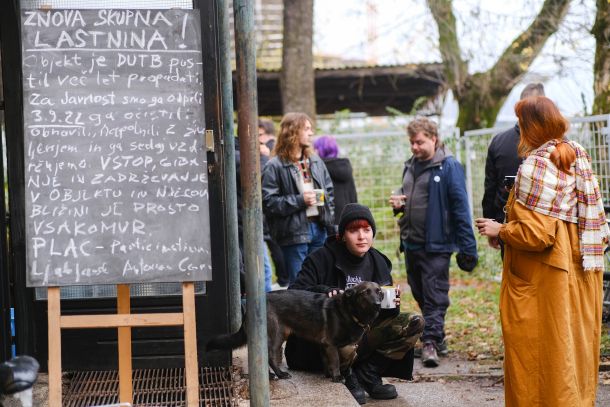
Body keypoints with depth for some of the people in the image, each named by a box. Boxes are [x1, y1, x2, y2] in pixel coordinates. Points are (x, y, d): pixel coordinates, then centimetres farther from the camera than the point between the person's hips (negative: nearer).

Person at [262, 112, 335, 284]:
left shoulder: (315, 160, 12)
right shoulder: (275, 166, -9)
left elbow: (329, 189, 21)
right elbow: (268, 202, -14)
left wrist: (329, 217, 6)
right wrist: (299, 200, -16)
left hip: (318, 227, 6)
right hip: (294, 232, -6)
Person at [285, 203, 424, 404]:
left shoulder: (378, 262, 5)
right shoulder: (322, 259, -9)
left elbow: (385, 313, 9)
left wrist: (392, 304, -15)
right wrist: (323, 292, -35)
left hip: (365, 333, 5)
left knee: (414, 323, -13)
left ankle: (368, 373, -9)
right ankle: (346, 375, -7)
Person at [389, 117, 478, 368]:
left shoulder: (448, 166, -11)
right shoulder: (411, 166, 13)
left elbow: (460, 206, -14)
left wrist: (467, 246, -18)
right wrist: (398, 203, 2)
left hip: (436, 244, -8)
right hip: (411, 243, 8)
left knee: (435, 295, -5)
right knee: (420, 295, 14)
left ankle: (431, 342, -4)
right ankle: (437, 338, 26)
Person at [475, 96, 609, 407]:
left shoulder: (535, 166, -16)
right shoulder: (578, 158, 8)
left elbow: (536, 233, -22)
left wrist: (500, 230, -7)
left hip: (543, 280, -8)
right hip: (580, 272, 8)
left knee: (535, 359, 2)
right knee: (575, 351, 16)